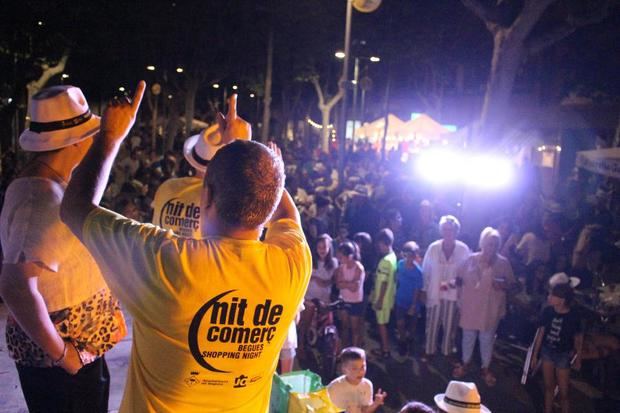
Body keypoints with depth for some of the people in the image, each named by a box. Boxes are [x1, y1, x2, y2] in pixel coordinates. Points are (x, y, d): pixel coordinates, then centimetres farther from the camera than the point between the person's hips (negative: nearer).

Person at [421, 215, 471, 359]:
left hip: (453, 294, -1)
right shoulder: (433, 248, -7)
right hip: (434, 293, 1)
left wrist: (451, 283, -16)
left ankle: (446, 352, 29)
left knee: (449, 326, 12)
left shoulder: (463, 249, -11)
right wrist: (424, 290, 3)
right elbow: (425, 271, 1)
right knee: (432, 324, 11)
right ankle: (429, 351, 28)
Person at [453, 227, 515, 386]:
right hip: (470, 306, 1)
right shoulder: (471, 259, -6)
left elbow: (511, 283, -2)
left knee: (487, 339, 12)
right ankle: (465, 363, 36)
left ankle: (485, 368, 29)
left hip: (490, 309, 0)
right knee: (468, 336, 16)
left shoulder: (503, 263, -7)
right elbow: (460, 278, 4)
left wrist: (502, 285, -21)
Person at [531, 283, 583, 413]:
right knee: (549, 386, 17)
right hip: (547, 351, 3)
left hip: (563, 355, -3)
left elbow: (578, 338, -6)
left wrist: (578, 358, 4)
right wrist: (535, 353, 6)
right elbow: (542, 332, -1)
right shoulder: (547, 311, -14)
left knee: (563, 392, 7)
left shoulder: (573, 316, -22)